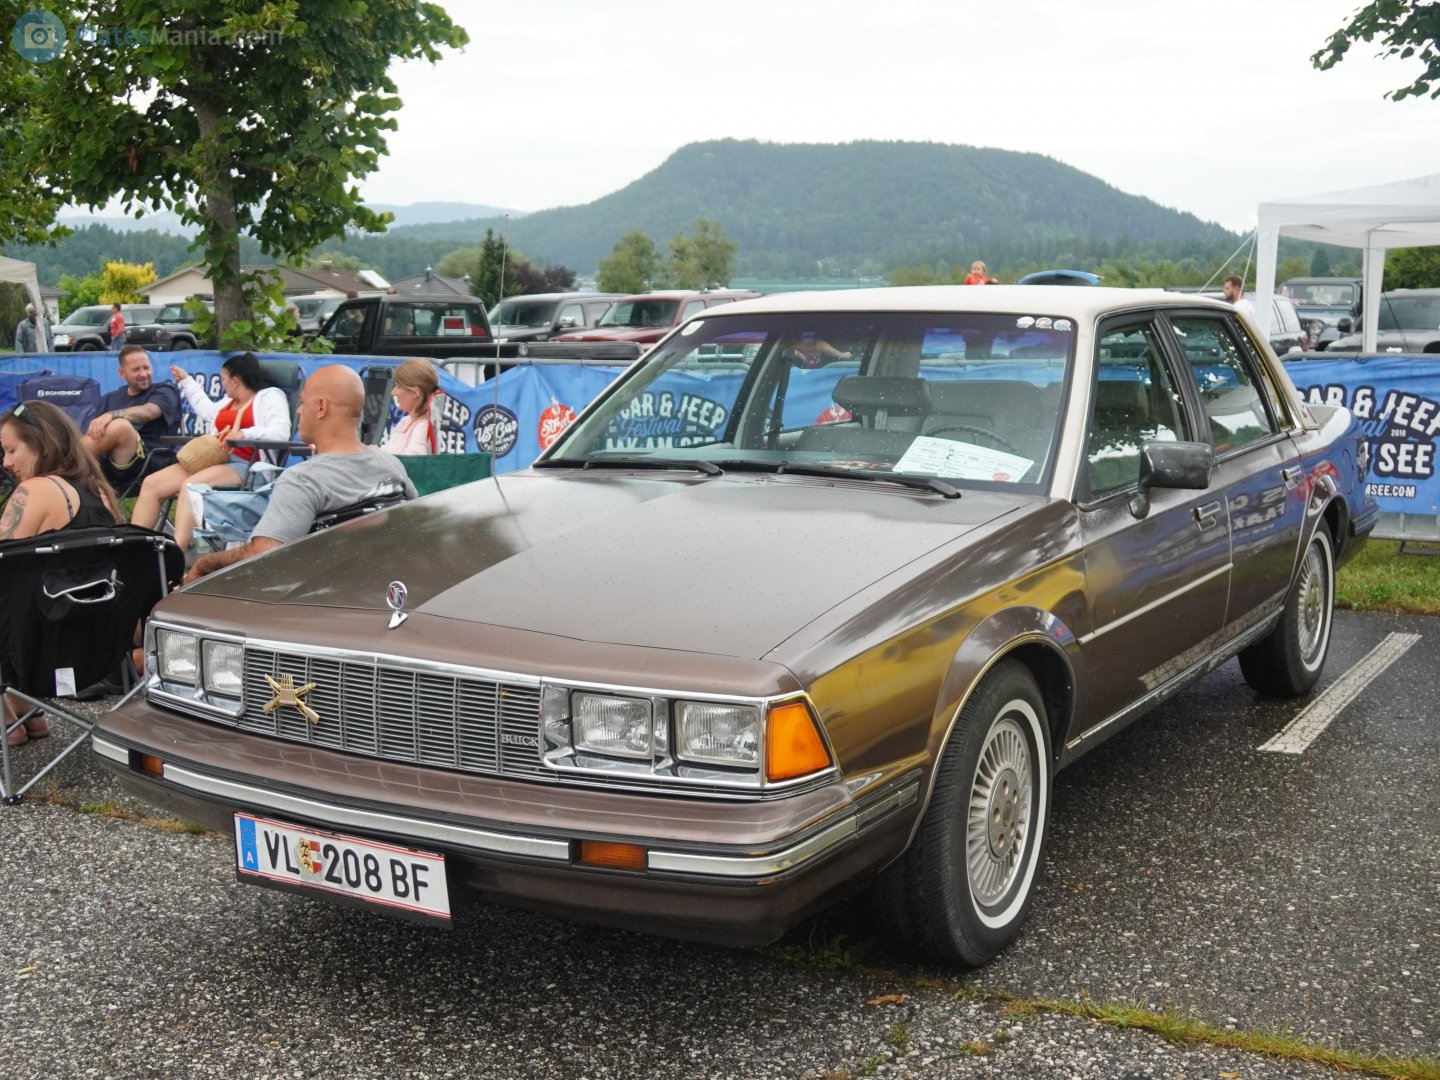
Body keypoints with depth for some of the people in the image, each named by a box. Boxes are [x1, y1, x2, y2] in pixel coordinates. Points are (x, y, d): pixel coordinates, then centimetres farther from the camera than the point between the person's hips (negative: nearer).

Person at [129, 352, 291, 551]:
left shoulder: (270, 396, 0)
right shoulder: (229, 401, 28)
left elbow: (280, 432, -17)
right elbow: (207, 411, 50)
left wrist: (244, 434, -30)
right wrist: (186, 381, 55)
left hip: (242, 465, -9)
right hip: (213, 459, 9)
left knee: (190, 485, -35)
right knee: (151, 483, -8)